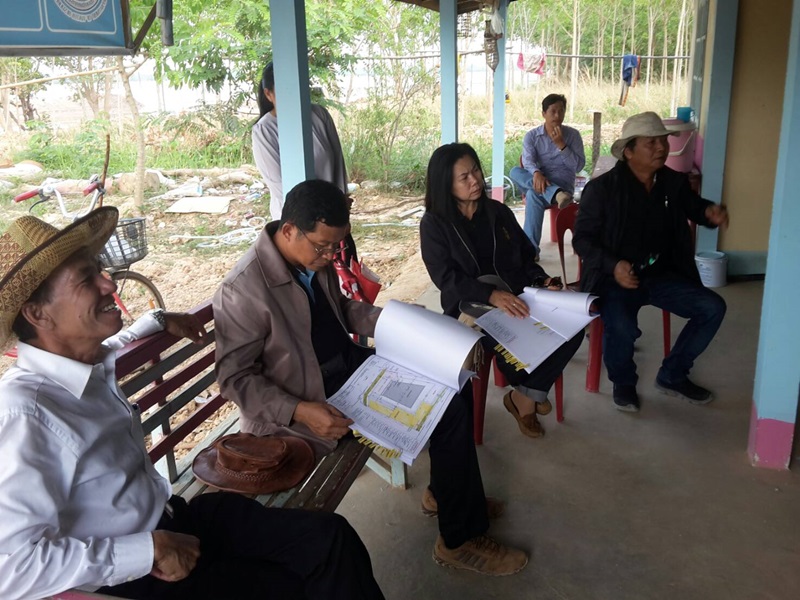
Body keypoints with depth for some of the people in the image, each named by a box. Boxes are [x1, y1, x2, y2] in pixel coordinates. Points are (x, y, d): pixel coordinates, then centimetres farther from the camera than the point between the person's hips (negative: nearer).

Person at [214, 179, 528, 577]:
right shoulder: (243, 291, -26)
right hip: (311, 405, -8)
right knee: (448, 412, -14)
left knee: (451, 389, 8)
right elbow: (235, 377, -21)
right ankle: (459, 540, 5)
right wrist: (299, 411, -33)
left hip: (351, 367, 9)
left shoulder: (315, 259, -3)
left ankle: (445, 494, 29)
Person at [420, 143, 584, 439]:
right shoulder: (434, 223, -2)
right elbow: (447, 277, -13)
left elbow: (525, 257, 14)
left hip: (516, 297, 5)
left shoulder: (499, 212, 12)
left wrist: (543, 281, -9)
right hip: (469, 307, -4)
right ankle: (532, 392, 1)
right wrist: (491, 295, -29)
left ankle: (524, 395, -3)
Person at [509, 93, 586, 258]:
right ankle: (556, 195, -45)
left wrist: (561, 145, -15)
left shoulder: (573, 135, 3)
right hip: (539, 182, 3)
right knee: (515, 172, -29)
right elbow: (528, 160, -13)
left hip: (563, 185, -3)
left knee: (533, 195, -36)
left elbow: (579, 166, -5)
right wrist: (536, 174, -36)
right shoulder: (531, 136, 4)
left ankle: (531, 249, -38)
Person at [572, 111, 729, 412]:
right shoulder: (602, 188, -11)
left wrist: (710, 212, -4)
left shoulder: (675, 182, 3)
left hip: (661, 275, 6)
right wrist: (613, 266, -26)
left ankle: (672, 375, 12)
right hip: (615, 278, -5)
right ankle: (623, 382, 4)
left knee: (713, 308, -9)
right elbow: (582, 238, -9)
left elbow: (693, 207, 22)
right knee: (621, 328, -32)